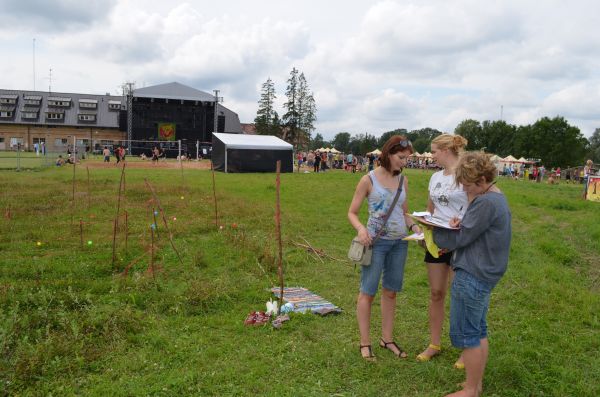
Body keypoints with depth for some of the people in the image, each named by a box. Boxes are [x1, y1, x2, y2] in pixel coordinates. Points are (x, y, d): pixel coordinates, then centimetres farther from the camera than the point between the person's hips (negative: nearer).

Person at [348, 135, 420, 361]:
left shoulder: (403, 181, 6)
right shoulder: (368, 180, -9)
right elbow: (352, 213, -5)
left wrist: (414, 226, -4)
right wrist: (361, 229, -25)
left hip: (400, 242, 5)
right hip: (376, 242, -5)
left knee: (390, 292, 14)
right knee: (368, 292, 3)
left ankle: (387, 338, 28)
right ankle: (365, 342, 15)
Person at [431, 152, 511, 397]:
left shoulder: (486, 203, -21)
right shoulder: (497, 198, 11)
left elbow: (460, 239, -17)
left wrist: (431, 231, -4)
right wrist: (461, 226, -3)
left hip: (472, 276, -10)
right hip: (484, 273, 10)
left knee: (466, 335, 2)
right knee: (479, 332, 18)